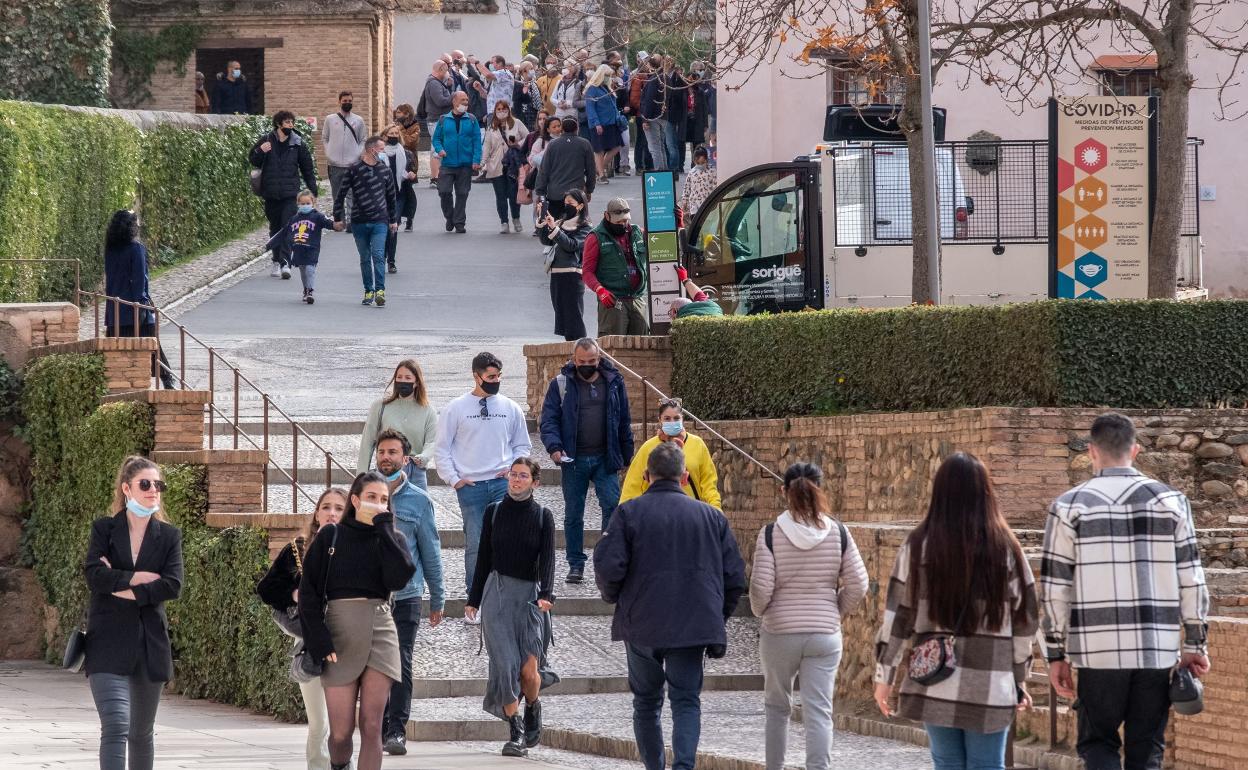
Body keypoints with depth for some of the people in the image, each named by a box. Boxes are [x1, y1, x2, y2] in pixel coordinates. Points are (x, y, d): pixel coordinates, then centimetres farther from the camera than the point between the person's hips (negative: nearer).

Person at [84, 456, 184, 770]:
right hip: (109, 641, -3)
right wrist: (141, 578, -11)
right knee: (116, 725, -18)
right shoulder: (104, 529, 4)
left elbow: (172, 586, -7)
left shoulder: (169, 535, 7)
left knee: (142, 732, 12)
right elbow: (94, 575, -12)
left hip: (150, 644, 3)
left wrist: (121, 587, -10)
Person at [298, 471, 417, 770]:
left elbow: (399, 577, -11)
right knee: (341, 731, -3)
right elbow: (309, 591, -1)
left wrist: (384, 529, -7)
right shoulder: (331, 536, 5)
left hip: (380, 634, 2)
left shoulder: (392, 540, 10)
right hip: (339, 635, -2)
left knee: (371, 727, -5)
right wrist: (319, 641, -11)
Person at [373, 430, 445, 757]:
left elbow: (430, 552, 8)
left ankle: (397, 730, -8)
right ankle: (379, 727, 14)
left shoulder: (419, 500, 4)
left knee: (400, 665, -9)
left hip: (405, 595, -2)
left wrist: (437, 600, 8)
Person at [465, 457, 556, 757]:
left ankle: (532, 708, 22)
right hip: (497, 593, 1)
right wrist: (474, 598, 13)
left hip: (529, 594, -1)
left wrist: (546, 594, -20)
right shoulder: (494, 512, 10)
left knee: (529, 669, -9)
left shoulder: (543, 516, 5)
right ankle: (516, 731, -1)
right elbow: (484, 557, 14)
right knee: (506, 665, -10)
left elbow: (547, 559, -4)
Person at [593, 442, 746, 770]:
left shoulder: (628, 513, -3)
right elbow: (735, 577, 5)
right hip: (693, 628, 1)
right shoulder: (711, 516, 5)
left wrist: (612, 596, 10)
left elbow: (608, 568, -11)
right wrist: (718, 617, 18)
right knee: (687, 700, 2)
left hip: (642, 625, -1)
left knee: (646, 702, 14)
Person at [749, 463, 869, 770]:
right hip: (825, 634, 1)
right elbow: (858, 585, -4)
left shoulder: (771, 534, -9)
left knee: (777, 707, 18)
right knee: (819, 712, -1)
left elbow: (760, 587, -13)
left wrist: (760, 610, 8)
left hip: (779, 632, 0)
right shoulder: (838, 533, -4)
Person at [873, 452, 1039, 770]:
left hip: (935, 684, 1)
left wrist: (884, 676, 8)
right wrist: (1020, 679, 15)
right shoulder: (1005, 548, -1)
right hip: (991, 686, -1)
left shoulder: (919, 546, -2)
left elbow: (897, 615, 0)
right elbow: (1024, 618, 5)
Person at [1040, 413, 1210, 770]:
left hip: (1099, 653, -1)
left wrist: (1056, 654, 7)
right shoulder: (1170, 501, 3)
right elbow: (1191, 579, 3)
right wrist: (1195, 644, 11)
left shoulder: (1070, 507, -1)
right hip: (1159, 652, 1)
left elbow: (1055, 589, -1)